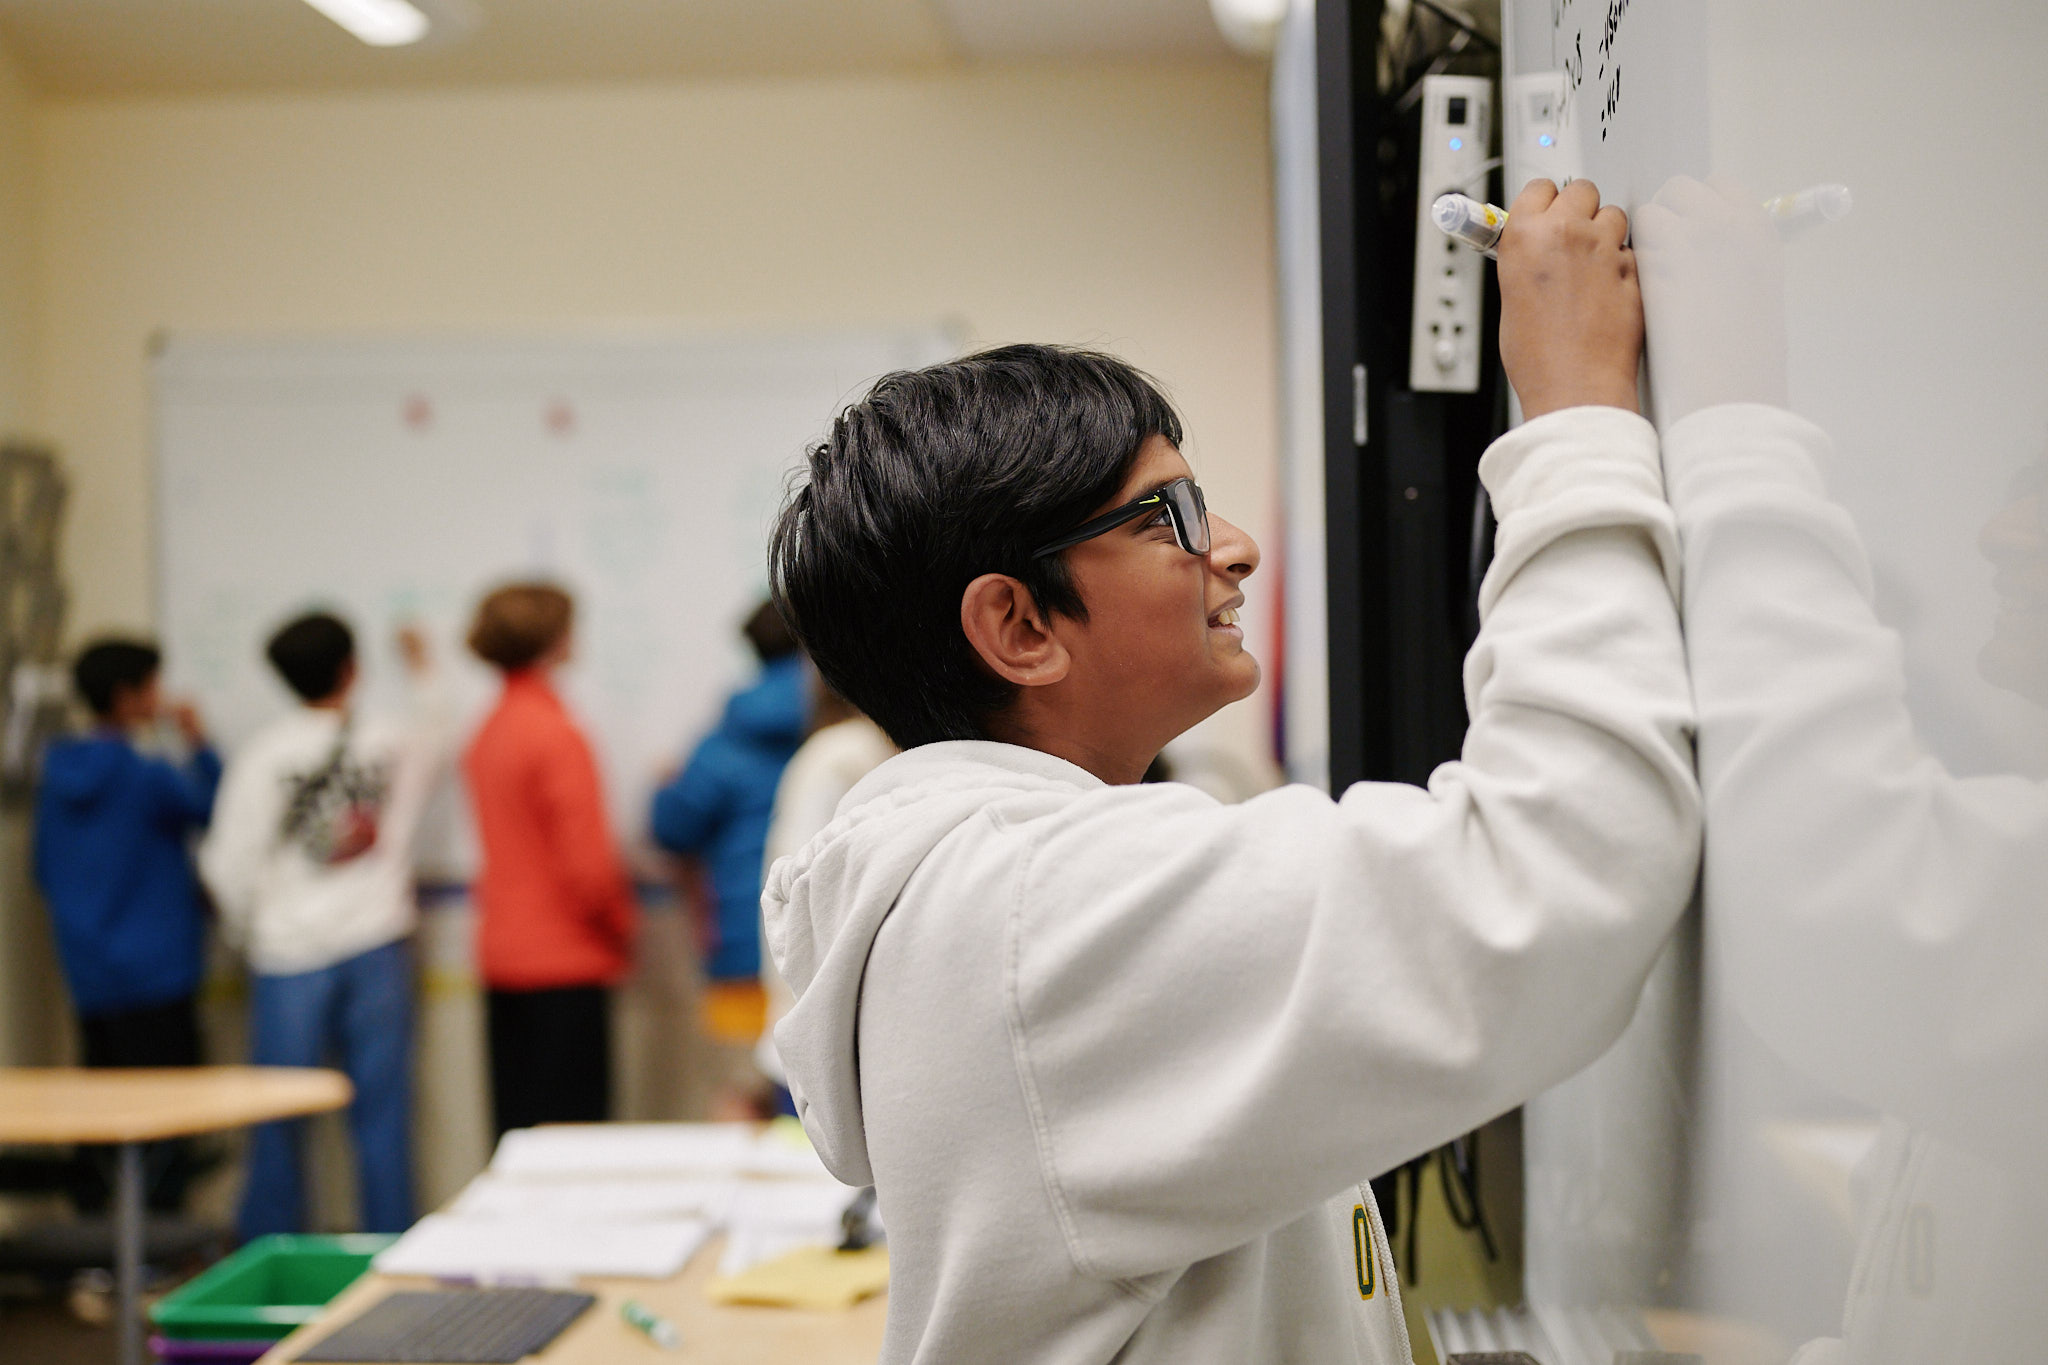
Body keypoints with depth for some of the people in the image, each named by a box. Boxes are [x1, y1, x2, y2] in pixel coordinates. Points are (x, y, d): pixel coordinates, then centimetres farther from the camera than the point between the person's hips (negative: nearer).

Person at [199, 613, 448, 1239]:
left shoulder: (264, 755, -7)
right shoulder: (392, 740, 0)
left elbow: (230, 863, -6)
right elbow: (435, 737, 25)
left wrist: (247, 930, 11)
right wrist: (421, 674, 39)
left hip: (292, 956, -2)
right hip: (378, 947, 2)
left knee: (279, 1123, 7)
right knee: (382, 1116, 7)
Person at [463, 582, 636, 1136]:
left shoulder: (489, 731, 10)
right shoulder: (556, 734, -15)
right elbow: (587, 863, -16)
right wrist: (620, 929, 1)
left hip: (501, 953, 8)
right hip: (565, 964, -8)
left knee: (517, 1125, 11)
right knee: (572, 1123, -5)